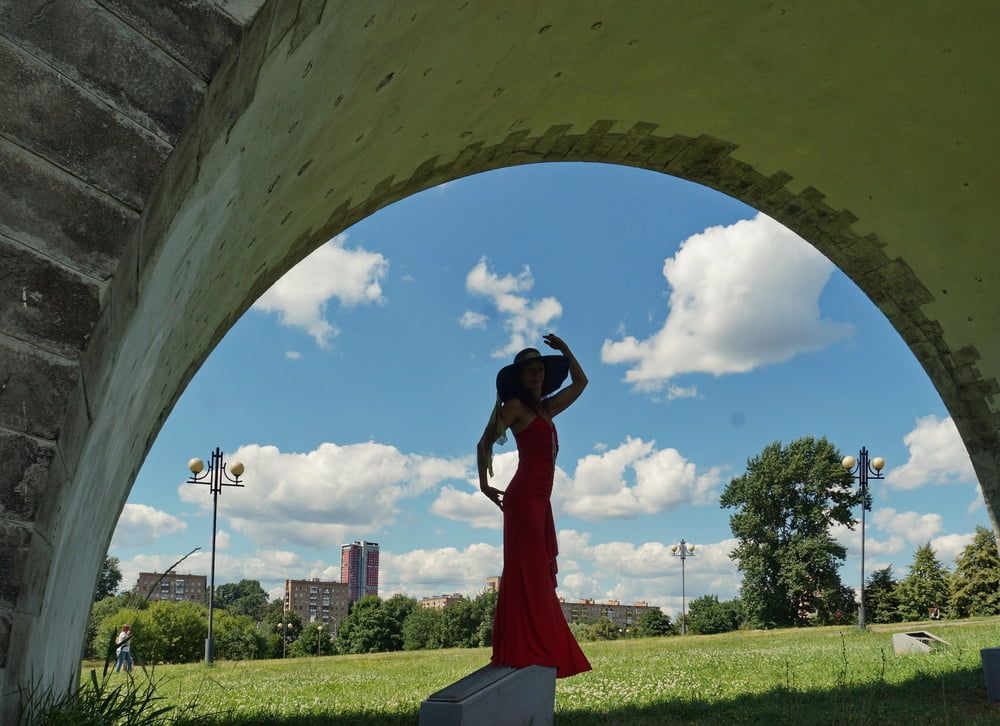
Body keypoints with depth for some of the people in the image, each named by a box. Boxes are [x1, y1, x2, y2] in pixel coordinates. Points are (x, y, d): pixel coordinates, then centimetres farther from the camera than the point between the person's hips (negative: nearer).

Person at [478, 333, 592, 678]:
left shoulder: (547, 408, 21)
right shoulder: (516, 406, -1)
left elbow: (580, 382, 30)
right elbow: (485, 443, -6)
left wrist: (565, 351, 21)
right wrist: (485, 485, -8)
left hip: (540, 499, 8)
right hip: (525, 495, -8)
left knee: (542, 574, 7)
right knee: (526, 572, -12)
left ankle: (543, 649, 10)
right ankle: (521, 650, -14)